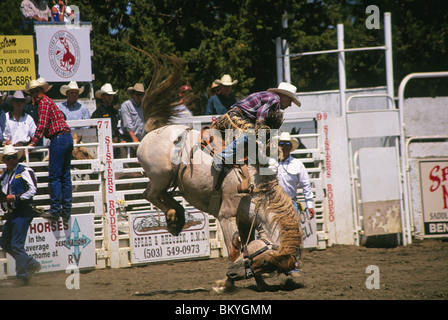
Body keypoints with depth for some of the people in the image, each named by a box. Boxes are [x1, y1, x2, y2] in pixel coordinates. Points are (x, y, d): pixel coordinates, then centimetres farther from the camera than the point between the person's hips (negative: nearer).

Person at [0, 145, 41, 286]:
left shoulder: (24, 172, -7)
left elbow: (33, 190, -15)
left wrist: (15, 197, -21)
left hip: (22, 212, -9)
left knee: (17, 245, -10)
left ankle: (22, 277, -1)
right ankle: (32, 264, 20)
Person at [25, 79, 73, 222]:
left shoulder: (44, 102, -5)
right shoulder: (49, 101, 23)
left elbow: (42, 125, -13)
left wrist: (33, 142, -11)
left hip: (58, 139, -10)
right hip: (68, 137, 10)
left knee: (54, 176, -9)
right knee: (65, 176, 8)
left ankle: (55, 210, -12)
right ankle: (66, 210, 8)